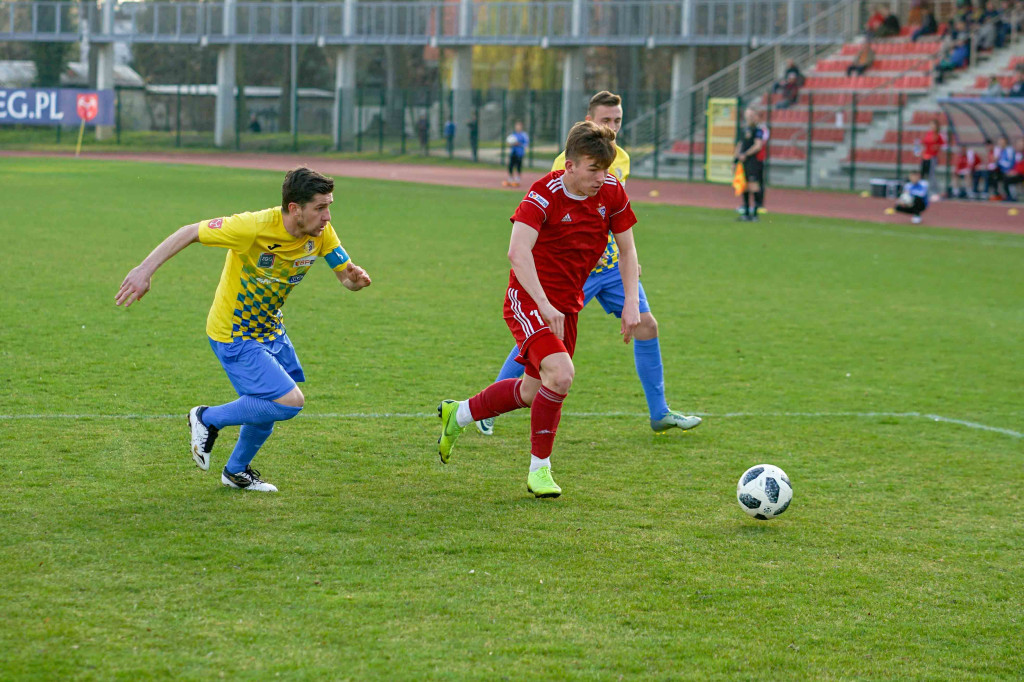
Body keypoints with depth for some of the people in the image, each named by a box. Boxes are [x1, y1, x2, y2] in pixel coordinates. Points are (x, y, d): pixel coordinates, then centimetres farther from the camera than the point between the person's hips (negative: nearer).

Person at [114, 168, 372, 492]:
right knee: (290, 401, -16)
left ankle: (237, 472, 44)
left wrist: (355, 279, -29)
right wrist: (145, 269, -29)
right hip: (234, 335, -8)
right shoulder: (255, 227, -31)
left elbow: (345, 273, -3)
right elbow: (190, 232, -24)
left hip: (269, 329, 8)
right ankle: (208, 419, 4)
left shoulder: (321, 232, -12)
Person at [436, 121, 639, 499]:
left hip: (567, 306, 7)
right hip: (528, 299, -7)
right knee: (561, 373, -27)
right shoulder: (544, 194, -23)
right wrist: (545, 306, -42)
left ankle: (458, 414, 40)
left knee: (532, 392, 14)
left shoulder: (611, 191, -4)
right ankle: (539, 470, -12)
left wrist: (631, 303, -4)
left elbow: (627, 249, 7)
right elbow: (518, 252, -35)